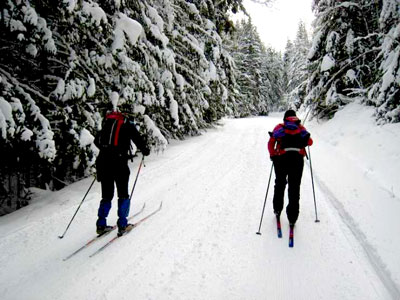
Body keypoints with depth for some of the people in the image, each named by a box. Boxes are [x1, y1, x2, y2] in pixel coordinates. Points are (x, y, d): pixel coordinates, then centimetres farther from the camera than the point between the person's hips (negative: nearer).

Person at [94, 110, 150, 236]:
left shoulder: (107, 123, 18)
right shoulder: (128, 124, 3)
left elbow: (97, 141, 23)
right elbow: (138, 140, -5)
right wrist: (145, 150, 14)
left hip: (103, 161, 5)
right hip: (119, 162, -5)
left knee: (106, 196, 16)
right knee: (123, 195, 10)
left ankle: (101, 225, 15)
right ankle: (122, 225, 9)